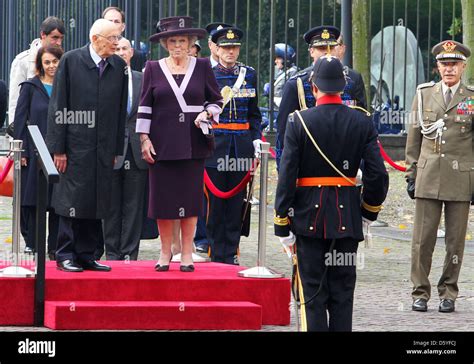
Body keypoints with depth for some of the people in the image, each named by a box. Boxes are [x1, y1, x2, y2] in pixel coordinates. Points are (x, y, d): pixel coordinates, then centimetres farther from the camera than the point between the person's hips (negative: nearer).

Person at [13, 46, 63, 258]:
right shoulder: (30, 87, 4)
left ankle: (54, 248, 7)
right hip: (34, 152, -1)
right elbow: (20, 119, 2)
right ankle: (31, 246, 6)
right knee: (32, 201, 0)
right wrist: (21, 151, -6)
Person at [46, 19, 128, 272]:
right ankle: (66, 256, 5)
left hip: (103, 147, 4)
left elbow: (121, 109, 10)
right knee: (72, 201, -3)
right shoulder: (71, 61, -4)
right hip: (75, 145, -4)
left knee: (97, 203, 6)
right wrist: (58, 147, -9)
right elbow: (58, 106, -4)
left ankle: (86, 255, 14)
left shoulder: (119, 66, 7)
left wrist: (116, 149, 7)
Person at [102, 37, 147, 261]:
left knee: (134, 206, 4)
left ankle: (130, 253, 8)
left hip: (136, 150, 2)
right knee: (111, 206, 4)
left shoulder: (142, 80, 9)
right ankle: (112, 254, 10)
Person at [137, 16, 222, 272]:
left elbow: (217, 101, 13)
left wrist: (206, 114, -7)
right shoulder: (153, 68, 5)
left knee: (190, 199, 1)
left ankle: (187, 253, 9)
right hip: (162, 143, 0)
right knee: (163, 198, 2)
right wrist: (144, 138, -1)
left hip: (193, 144, 0)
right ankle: (165, 252, 12)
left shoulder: (202, 66, 5)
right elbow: (144, 107, 6)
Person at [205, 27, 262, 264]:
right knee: (215, 201, -1)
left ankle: (231, 253, 11)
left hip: (241, 145, 3)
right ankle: (216, 255, 6)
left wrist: (256, 140, 5)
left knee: (236, 201, 5)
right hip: (215, 144, -3)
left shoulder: (249, 74, 10)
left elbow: (254, 113, 14)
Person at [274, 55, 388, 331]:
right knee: (343, 293, 8)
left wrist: (282, 225, -3)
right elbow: (378, 175, -4)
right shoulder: (362, 123, -1)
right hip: (347, 218, 2)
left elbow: (287, 177, -9)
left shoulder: (299, 122, -8)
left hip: (309, 216, -2)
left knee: (313, 292, 3)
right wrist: (369, 212, 13)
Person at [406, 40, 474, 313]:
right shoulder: (424, 95, 9)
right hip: (428, 178, 1)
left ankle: (448, 293, 12)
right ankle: (420, 293, 6)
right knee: (423, 238, -2)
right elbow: (414, 139, 12)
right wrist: (411, 175, 7)